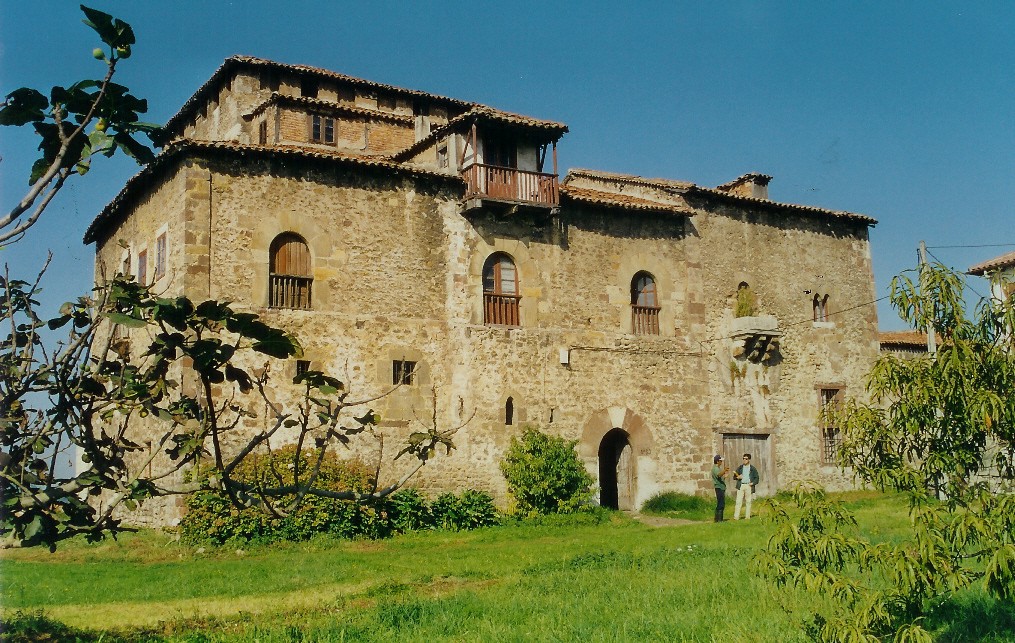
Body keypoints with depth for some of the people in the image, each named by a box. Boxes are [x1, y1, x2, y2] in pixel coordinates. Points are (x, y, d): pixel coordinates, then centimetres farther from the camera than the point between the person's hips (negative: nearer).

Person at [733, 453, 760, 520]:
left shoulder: (753, 468, 8)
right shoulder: (739, 468, 13)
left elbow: (757, 478, 8)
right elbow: (734, 477, 14)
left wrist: (753, 483, -8)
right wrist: (737, 477, -8)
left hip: (749, 486, -1)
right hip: (740, 486, 1)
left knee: (748, 502, 2)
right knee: (738, 501, -6)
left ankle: (748, 516, 7)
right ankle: (736, 516, -8)